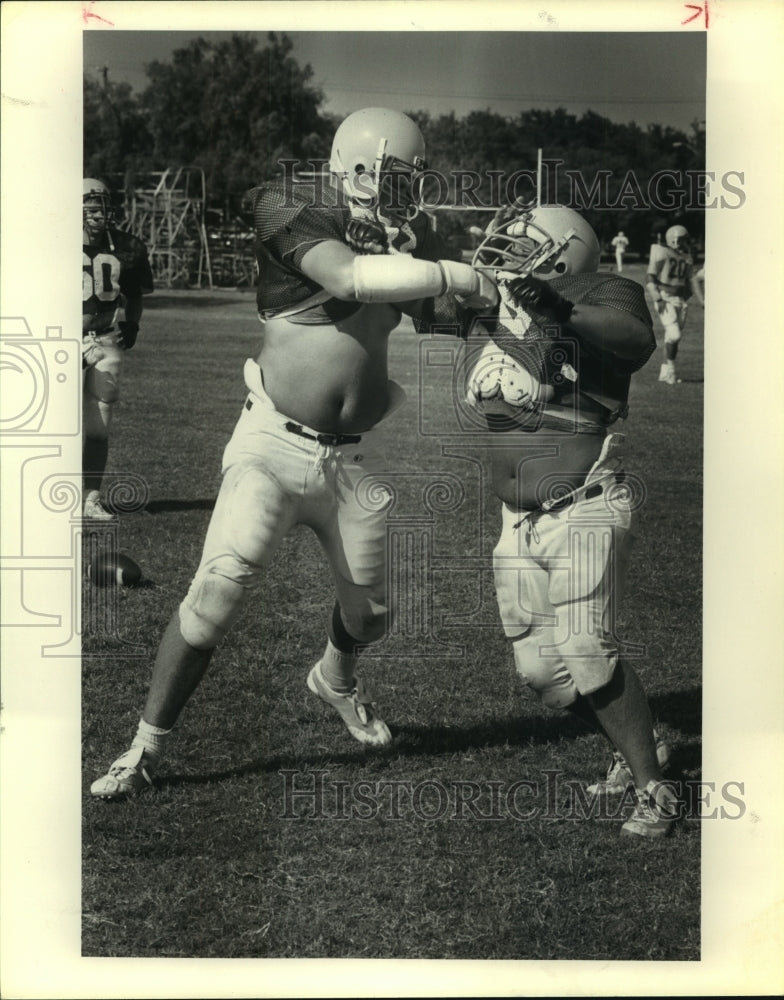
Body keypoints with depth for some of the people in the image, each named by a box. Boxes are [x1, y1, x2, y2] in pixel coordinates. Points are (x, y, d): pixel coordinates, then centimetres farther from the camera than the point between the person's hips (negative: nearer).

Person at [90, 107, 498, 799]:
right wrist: (457, 276, -24)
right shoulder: (296, 215, -11)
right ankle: (147, 745, 1)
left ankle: (336, 678, 51)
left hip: (356, 456, 5)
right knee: (219, 590, -14)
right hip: (276, 443, -5)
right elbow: (347, 278, -27)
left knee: (370, 612, 14)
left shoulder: (410, 237, 7)